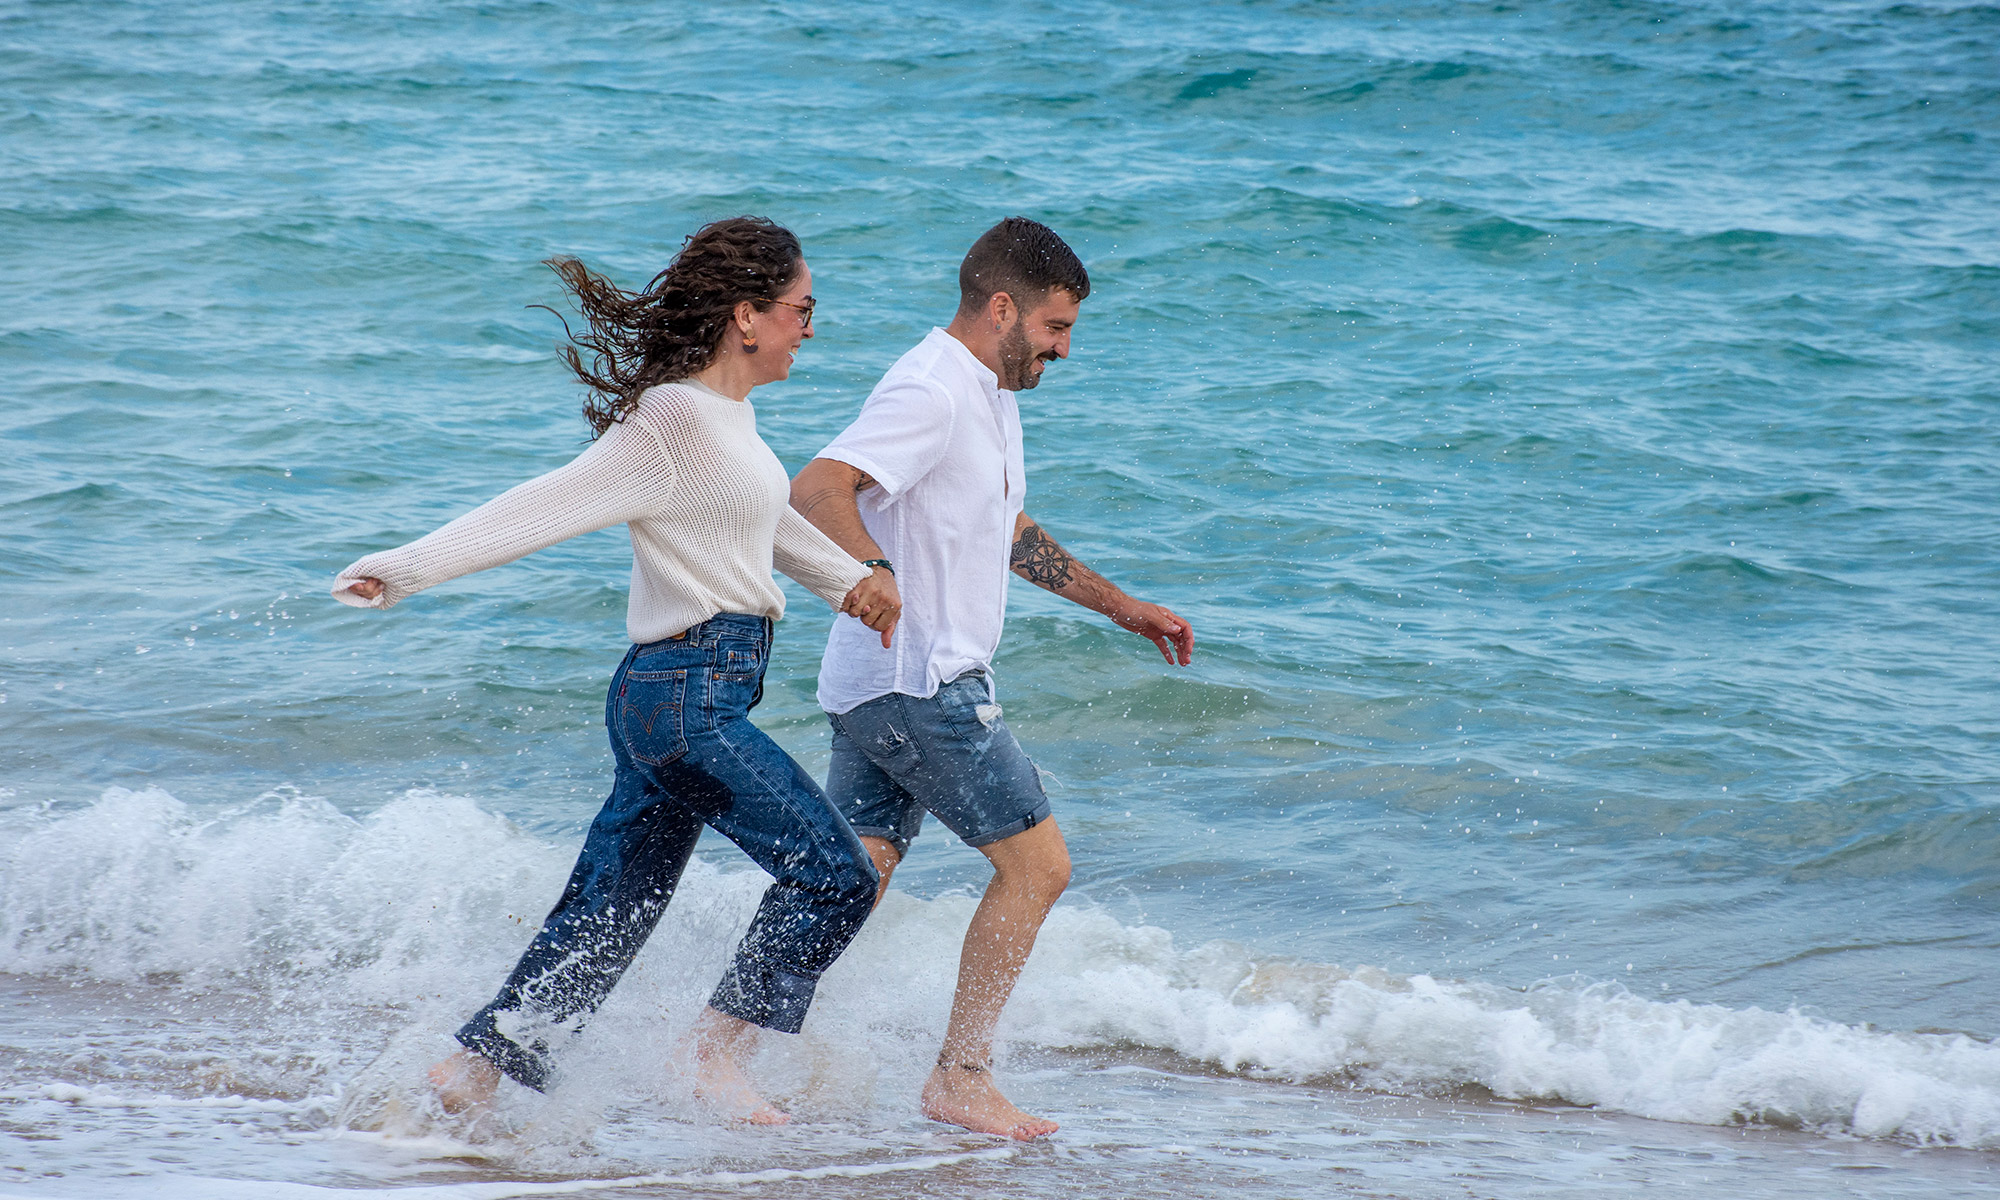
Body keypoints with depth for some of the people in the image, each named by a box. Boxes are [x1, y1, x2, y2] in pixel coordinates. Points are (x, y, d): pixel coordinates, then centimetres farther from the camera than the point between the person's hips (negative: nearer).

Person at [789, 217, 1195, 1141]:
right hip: (918, 680, -10)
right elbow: (816, 489, -28)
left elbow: (1012, 536, 32)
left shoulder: (988, 397, 18)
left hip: (875, 685, 10)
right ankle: (960, 1078, -1)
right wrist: (879, 577, -38)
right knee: (1036, 863, -5)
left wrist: (1119, 606, 32)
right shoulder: (929, 392, -16)